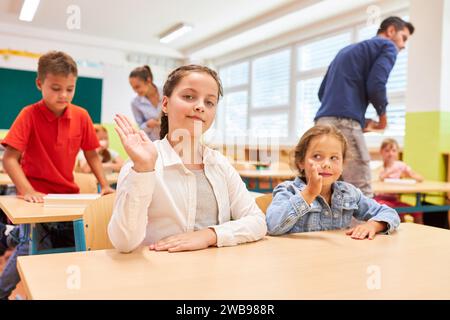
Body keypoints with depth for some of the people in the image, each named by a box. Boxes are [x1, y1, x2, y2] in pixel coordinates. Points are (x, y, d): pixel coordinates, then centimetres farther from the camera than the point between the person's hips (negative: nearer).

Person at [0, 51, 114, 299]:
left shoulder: (81, 116, -3)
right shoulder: (29, 115, -13)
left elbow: (91, 154, 6)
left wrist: (105, 185, -2)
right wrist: (27, 190, -25)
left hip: (69, 195, 4)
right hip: (37, 197, -3)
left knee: (71, 250, 7)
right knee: (32, 248, -10)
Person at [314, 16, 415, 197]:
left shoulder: (347, 50, 31)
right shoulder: (387, 46, 8)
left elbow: (322, 92, 26)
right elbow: (375, 85, -11)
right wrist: (382, 113, 9)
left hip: (323, 121, 8)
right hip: (344, 123, -8)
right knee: (362, 194, -8)